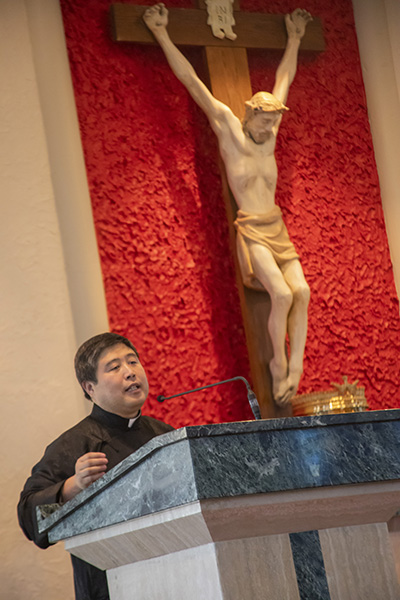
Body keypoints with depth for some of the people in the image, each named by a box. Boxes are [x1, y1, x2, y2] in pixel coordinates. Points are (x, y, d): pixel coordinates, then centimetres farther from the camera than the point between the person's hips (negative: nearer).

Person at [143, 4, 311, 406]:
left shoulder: (269, 135, 10)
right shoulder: (227, 126, -3)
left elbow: (284, 79, 23)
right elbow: (192, 82, -3)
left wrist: (294, 38, 33)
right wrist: (162, 35, -3)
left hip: (277, 228, 5)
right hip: (251, 231, -5)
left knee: (301, 291, -14)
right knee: (281, 294, -22)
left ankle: (294, 370, -14)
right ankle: (279, 365, -7)